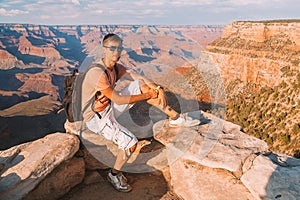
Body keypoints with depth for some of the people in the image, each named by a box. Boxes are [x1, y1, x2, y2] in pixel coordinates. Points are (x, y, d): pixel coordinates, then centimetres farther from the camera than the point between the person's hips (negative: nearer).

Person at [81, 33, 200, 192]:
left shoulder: (116, 67, 1)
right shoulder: (97, 73, -26)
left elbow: (140, 78, 1)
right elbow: (119, 100, -26)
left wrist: (158, 89, -17)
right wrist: (147, 96, -18)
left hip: (109, 108, 8)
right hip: (95, 118, -8)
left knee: (141, 85, -4)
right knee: (131, 142, -25)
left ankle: (175, 118, -2)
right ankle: (114, 175, 4)